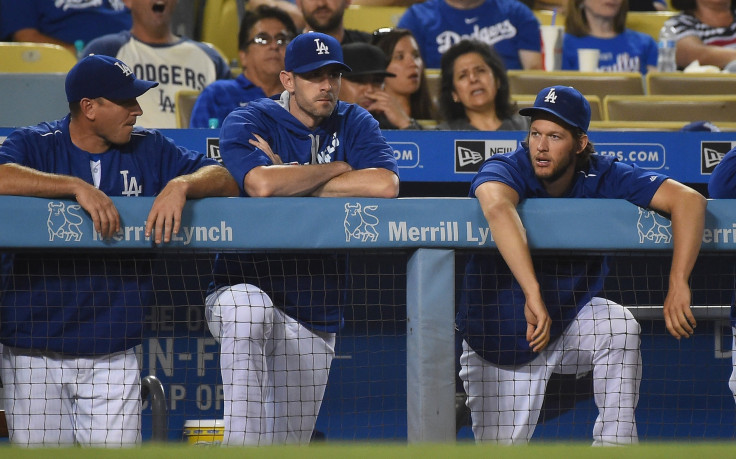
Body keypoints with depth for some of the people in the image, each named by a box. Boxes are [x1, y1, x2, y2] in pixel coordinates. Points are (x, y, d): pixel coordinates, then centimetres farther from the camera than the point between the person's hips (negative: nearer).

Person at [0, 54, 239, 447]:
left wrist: (182, 185, -16)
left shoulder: (150, 150, 10)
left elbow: (225, 180, 4)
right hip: (33, 352, -2)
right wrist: (77, 186, -25)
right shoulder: (34, 145, 0)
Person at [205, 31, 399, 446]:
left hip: (313, 317, 4)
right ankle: (242, 446, -40)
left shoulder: (355, 124, 6)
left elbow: (385, 185, -15)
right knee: (249, 310, -41)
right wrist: (337, 169, -11)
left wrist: (293, 181, -13)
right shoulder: (248, 123, -4)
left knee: (290, 442, 3)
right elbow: (261, 183, -26)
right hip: (245, 285, -4)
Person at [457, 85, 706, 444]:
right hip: (501, 334, -2)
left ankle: (615, 443, -17)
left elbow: (688, 200, -21)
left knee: (621, 326, -28)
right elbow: (496, 206, -47)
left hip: (570, 320, 2)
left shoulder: (602, 178, -13)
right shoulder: (508, 170, -22)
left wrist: (677, 285, -35)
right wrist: (533, 295, -58)